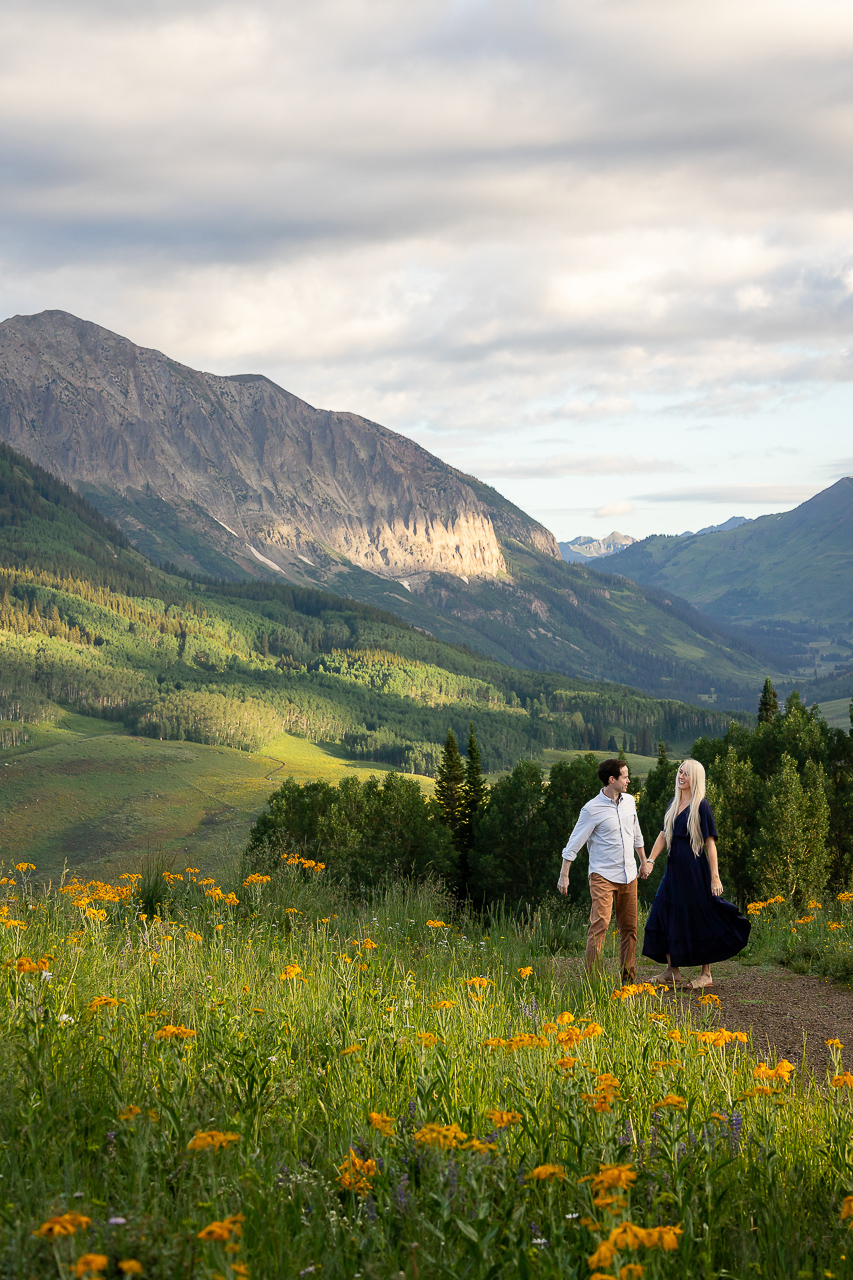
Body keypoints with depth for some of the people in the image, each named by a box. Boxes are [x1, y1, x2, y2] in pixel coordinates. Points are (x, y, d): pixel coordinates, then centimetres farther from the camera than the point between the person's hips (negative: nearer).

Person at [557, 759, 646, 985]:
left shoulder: (629, 801, 8)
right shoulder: (592, 809, -12)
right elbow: (574, 843, -7)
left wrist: (644, 861, 29)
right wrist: (564, 875, -8)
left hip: (628, 875, 6)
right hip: (603, 875, -6)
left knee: (629, 928, 8)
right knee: (600, 925, -16)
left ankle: (628, 978, 16)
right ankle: (592, 978, -15)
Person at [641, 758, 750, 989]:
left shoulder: (701, 806, -10)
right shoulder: (675, 804, 12)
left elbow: (710, 842, -12)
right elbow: (664, 835, 14)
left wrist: (715, 877, -16)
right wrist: (650, 860, 1)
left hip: (695, 870, -8)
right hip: (674, 870, 8)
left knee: (699, 922, -1)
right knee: (664, 916, 6)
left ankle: (706, 975, 9)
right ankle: (672, 971, 16)